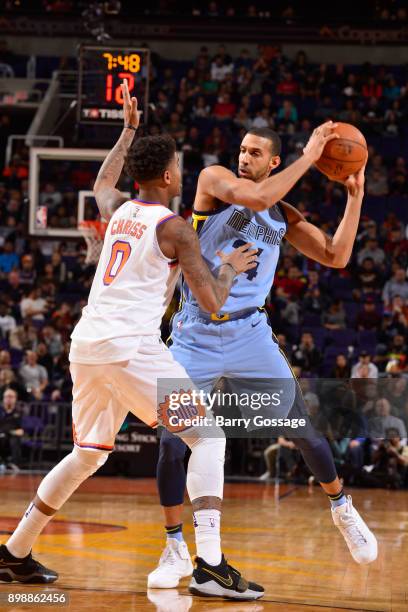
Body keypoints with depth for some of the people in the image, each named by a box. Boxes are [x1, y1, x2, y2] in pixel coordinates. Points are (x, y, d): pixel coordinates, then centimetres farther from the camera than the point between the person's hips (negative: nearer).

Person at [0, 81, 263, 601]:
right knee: (208, 437, -1)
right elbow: (212, 304, -3)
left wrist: (128, 130, 51)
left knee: (88, 453, 23)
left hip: (86, 344, 7)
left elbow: (102, 183, 44)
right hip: (132, 346, -7)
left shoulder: (117, 212, 18)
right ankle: (210, 562, -16)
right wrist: (230, 268, 16)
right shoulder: (174, 228, -2)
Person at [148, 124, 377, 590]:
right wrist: (308, 157, -20)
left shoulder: (284, 215, 8)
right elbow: (255, 198, -25)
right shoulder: (214, 179, -5)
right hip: (196, 335, -3)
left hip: (249, 332, 3)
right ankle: (175, 551, 5)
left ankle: (343, 510, 29)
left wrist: (355, 197, 0)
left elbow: (336, 257, 5)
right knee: (173, 442, -9)